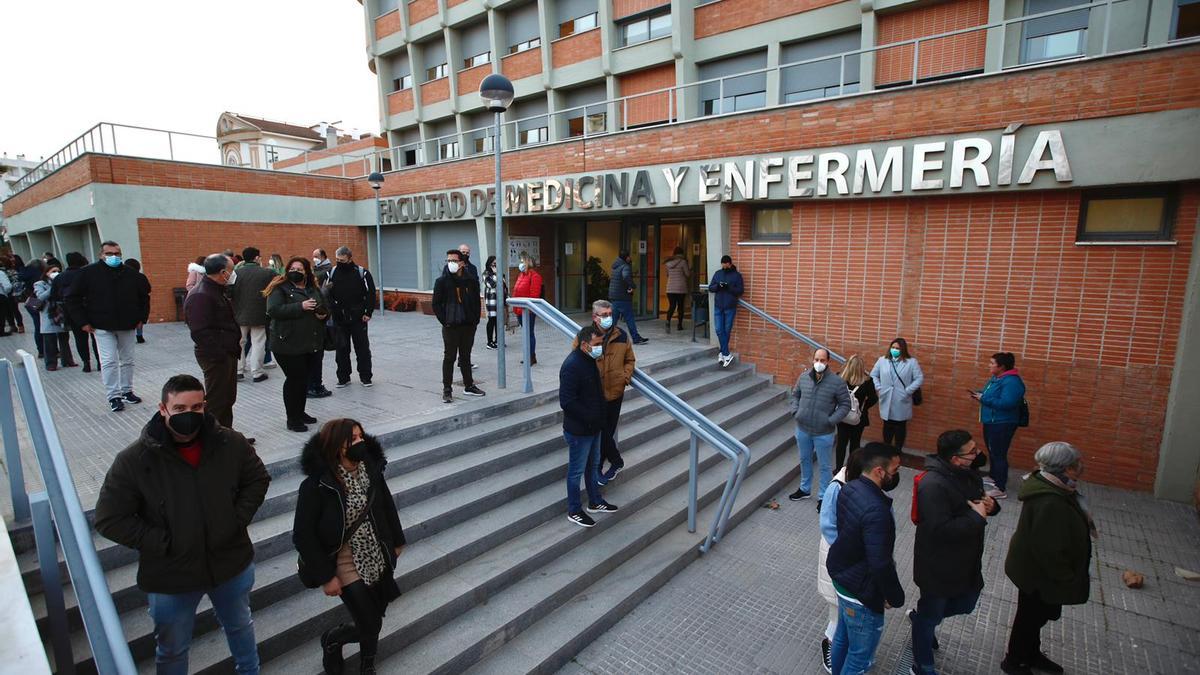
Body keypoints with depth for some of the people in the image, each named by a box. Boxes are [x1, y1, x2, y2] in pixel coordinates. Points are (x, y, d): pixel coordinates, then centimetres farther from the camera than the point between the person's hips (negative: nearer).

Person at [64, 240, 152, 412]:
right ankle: (114, 396, 1)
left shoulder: (132, 275, 1)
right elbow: (73, 298, 0)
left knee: (127, 360, 11)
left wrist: (142, 318, 9)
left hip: (127, 326, 3)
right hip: (102, 327, -3)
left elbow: (144, 296, 16)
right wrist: (82, 322, -4)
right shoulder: (88, 273, -5)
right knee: (109, 361, -5)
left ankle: (127, 391, 23)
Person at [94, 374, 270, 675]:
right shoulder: (134, 460, -19)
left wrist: (238, 520, -10)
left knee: (240, 625, 28)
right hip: (170, 578, -2)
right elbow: (109, 519, -12)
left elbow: (258, 479, 1)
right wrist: (162, 543, -18)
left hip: (233, 563, 2)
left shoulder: (231, 443, -14)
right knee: (172, 651, 23)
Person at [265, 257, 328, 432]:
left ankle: (300, 412, 29)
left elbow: (325, 309, 21)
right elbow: (273, 310, -19)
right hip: (288, 344, -6)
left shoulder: (314, 289, 13)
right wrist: (300, 307, -24)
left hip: (310, 343, 6)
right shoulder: (280, 288, -5)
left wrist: (323, 314, -2)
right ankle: (292, 419, 9)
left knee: (303, 378, 15)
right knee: (294, 379, -3)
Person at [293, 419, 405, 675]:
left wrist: (396, 541, 14)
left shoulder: (371, 469, -10)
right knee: (370, 627, 2)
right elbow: (303, 536, -16)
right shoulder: (315, 485, -23)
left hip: (379, 560, 4)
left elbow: (387, 505, 6)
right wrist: (326, 576, -13)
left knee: (374, 621, 18)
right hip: (348, 567, -4)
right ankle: (331, 639, 35)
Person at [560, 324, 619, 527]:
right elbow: (567, 402, -28)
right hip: (578, 430, -9)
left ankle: (595, 502, 40)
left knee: (593, 465, 23)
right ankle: (574, 511, 24)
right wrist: (589, 418, -21)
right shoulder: (572, 365, -25)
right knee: (576, 471, 7)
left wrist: (598, 418, 11)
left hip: (593, 427, 9)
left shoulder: (590, 360, 5)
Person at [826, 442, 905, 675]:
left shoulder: (849, 489, -6)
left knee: (842, 637, 28)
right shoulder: (876, 511, -33)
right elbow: (880, 564, -28)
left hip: (841, 577, 8)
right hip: (861, 593, -8)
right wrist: (895, 597, -14)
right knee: (860, 655, 14)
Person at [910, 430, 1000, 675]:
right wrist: (977, 516, -26)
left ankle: (919, 615, 51)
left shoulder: (967, 473, -3)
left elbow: (979, 498, 13)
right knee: (930, 617, 12)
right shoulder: (933, 485, -32)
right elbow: (941, 530, -34)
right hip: (939, 565, -8)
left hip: (966, 560, 8)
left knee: (966, 604, 27)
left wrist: (990, 504, -9)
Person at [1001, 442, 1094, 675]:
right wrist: (1067, 578, -16)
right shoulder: (1050, 503, -37)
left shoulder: (1049, 486, -5)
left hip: (1035, 568, 9)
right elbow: (1048, 550, -31)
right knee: (1030, 617, 13)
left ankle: (1032, 655, 50)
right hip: (1039, 575, -9)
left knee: (1037, 615, 28)